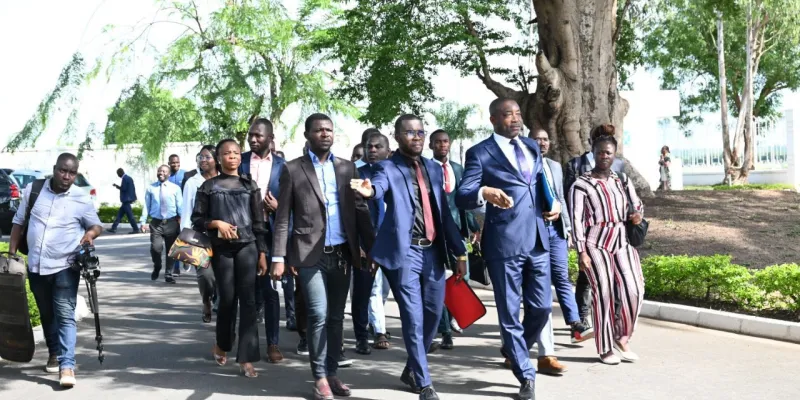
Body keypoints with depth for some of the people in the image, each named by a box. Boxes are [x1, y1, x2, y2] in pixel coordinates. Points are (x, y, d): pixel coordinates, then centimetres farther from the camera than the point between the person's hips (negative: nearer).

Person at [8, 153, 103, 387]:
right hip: (36, 266, 3)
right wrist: (12, 253, 4)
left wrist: (90, 233, -18)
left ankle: (67, 365, -14)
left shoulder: (82, 199, -4)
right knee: (46, 315, 17)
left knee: (65, 316, -10)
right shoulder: (32, 190, 2)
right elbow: (19, 223, 10)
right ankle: (54, 354, 34)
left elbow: (97, 225, 6)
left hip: (65, 267, -3)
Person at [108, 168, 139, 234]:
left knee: (130, 215, -6)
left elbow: (123, 188, -20)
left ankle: (136, 229, -3)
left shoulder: (125, 179, -15)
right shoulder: (129, 178, 14)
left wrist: (117, 186, -4)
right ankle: (113, 228, 15)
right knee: (119, 214, 12)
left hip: (126, 200, -10)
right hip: (127, 199, 10)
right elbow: (131, 188, 16)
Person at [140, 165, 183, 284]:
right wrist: (143, 222, -3)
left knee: (171, 249, 4)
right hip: (156, 222, 0)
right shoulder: (150, 188, 5)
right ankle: (156, 268, 16)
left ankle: (168, 274, 19)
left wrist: (181, 221, -3)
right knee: (156, 247, -13)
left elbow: (180, 206, 2)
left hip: (171, 223, 1)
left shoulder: (175, 188, 3)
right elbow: (146, 206, 4)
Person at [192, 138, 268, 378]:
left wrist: (262, 253, 2)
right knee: (227, 299, 5)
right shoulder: (209, 186, 5)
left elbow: (259, 222, 7)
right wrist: (217, 223, -13)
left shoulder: (250, 185, 8)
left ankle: (246, 358, -4)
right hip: (221, 248, -1)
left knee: (248, 300, -6)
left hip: (247, 246, 1)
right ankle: (222, 346, 31)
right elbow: (197, 219, 5)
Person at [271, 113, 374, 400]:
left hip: (342, 253, 4)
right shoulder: (293, 169, 1)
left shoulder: (347, 168, 10)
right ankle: (320, 377, 5)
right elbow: (282, 218, -1)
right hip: (310, 254, -3)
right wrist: (279, 258, -8)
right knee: (319, 314, -8)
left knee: (336, 316, 9)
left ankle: (332, 373, 21)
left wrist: (372, 248, 3)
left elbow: (360, 210, 9)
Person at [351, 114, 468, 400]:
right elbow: (379, 185, -27)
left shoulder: (434, 169, 14)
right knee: (413, 318, -4)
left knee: (433, 314, 12)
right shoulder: (388, 168, -3)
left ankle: (412, 370, 33)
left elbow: (444, 212, 15)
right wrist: (370, 190, -51)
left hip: (433, 251, 6)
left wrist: (459, 251, 13)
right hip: (405, 252, -6)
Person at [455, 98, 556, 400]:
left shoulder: (532, 147, 16)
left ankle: (513, 348, 37)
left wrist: (552, 204, 7)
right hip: (504, 242, -5)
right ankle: (526, 376, 18)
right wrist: (484, 192, -35)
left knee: (542, 308, 10)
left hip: (538, 240, 6)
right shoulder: (480, 153, -4)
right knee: (510, 312, 4)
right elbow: (461, 197, -14)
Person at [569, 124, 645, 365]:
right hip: (596, 244, -5)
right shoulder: (581, 185, -2)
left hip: (622, 242, 5)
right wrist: (581, 252, -13)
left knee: (633, 291, -4)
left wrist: (637, 215, -5)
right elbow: (577, 219, -6)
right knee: (603, 295, -3)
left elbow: (636, 205, 21)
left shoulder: (622, 181, 15)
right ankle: (605, 349, 9)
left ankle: (621, 338, 18)